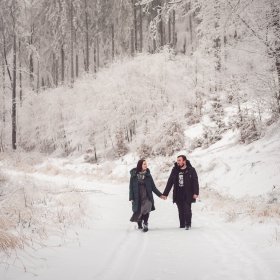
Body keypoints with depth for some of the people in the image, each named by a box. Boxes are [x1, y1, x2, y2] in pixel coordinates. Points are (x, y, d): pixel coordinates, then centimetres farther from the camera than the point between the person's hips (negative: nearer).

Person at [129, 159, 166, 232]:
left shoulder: (148, 175, 5)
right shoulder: (134, 175, -1)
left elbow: (153, 187, 9)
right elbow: (131, 187, 1)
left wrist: (160, 195, 5)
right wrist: (131, 198, -5)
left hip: (147, 197, 1)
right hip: (137, 198, -1)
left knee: (146, 210, -19)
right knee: (138, 212, 4)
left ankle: (145, 224, -8)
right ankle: (139, 224, 29)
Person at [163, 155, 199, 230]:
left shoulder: (191, 170, -3)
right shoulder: (175, 170, 7)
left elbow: (195, 182, -4)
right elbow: (170, 182, 10)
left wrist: (196, 193, -14)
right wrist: (165, 194, 6)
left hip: (187, 195, -3)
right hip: (178, 195, 3)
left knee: (187, 210, -7)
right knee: (181, 211, 7)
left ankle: (188, 224, 6)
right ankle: (182, 225, 14)